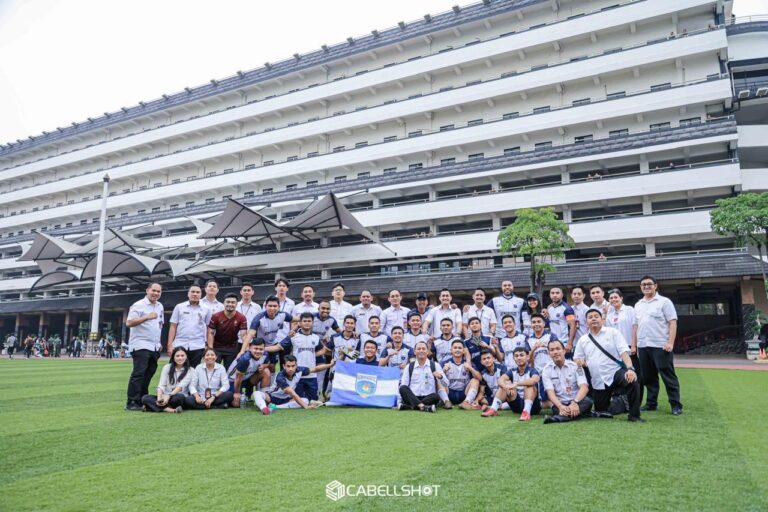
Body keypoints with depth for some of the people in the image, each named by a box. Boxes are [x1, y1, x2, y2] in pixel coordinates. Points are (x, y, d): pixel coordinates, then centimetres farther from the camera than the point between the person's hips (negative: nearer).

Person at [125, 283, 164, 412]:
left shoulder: (160, 306, 15)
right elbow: (129, 323, -17)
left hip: (155, 346, 7)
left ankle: (141, 401, 15)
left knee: (148, 374, 8)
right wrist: (147, 317, -26)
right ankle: (131, 403, -9)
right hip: (141, 345, -7)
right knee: (138, 374, -11)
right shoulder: (138, 305, -7)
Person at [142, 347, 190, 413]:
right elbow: (161, 385, -1)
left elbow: (181, 386, -14)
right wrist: (159, 398, -20)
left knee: (180, 397, -38)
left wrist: (169, 396, -29)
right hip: (164, 397, 4)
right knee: (145, 398, -23)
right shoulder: (167, 367, 9)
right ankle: (170, 409, -40)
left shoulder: (190, 370, 0)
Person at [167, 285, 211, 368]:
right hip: (179, 345, 0)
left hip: (198, 346, 0)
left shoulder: (206, 309, 6)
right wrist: (170, 344, -2)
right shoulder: (179, 307, 6)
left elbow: (209, 329, 7)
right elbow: (173, 327, 5)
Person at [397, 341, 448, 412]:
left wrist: (440, 377, -20)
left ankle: (405, 406, -34)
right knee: (403, 388, -27)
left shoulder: (435, 366, 8)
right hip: (412, 398, 1)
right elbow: (402, 386, 5)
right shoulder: (409, 367, 11)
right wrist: (399, 402, -7)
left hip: (428, 398, -1)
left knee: (436, 396, -33)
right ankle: (422, 406, -41)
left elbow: (446, 384, 2)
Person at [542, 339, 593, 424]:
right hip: (559, 404, 0)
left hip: (577, 403, 0)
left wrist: (575, 402, -31)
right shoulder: (547, 370, 2)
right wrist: (560, 406, -29)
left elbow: (584, 387, -11)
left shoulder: (575, 366, 1)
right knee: (556, 409, -35)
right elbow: (550, 392, -9)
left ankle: (559, 417, -48)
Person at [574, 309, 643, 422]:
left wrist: (630, 369, -28)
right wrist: (579, 361, -10)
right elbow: (576, 358, 16)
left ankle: (634, 415, -18)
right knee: (600, 411, 7)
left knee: (633, 381, -35)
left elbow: (624, 351, -11)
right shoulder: (582, 340, 10)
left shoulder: (612, 332, 0)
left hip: (615, 372, -3)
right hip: (598, 382, 4)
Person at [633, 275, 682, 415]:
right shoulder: (638, 305, 16)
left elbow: (672, 323, -7)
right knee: (648, 377, 10)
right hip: (643, 346, 6)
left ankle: (676, 405, 3)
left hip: (660, 346, -5)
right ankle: (651, 403, 18)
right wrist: (634, 345, 12)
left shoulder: (664, 301, -1)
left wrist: (670, 343, -16)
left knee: (668, 376, -3)